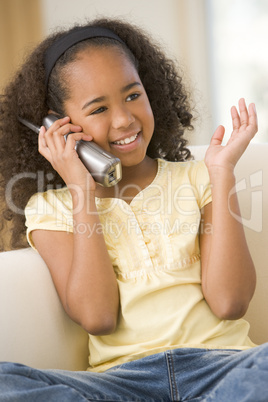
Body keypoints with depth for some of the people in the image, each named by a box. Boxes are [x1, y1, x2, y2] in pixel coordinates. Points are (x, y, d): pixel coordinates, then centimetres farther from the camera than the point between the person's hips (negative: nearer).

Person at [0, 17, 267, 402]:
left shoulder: (196, 178, 11)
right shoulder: (50, 207, 9)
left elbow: (229, 302, -3)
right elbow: (98, 318, -7)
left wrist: (222, 172, -3)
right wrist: (83, 192, -5)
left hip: (219, 362, 0)